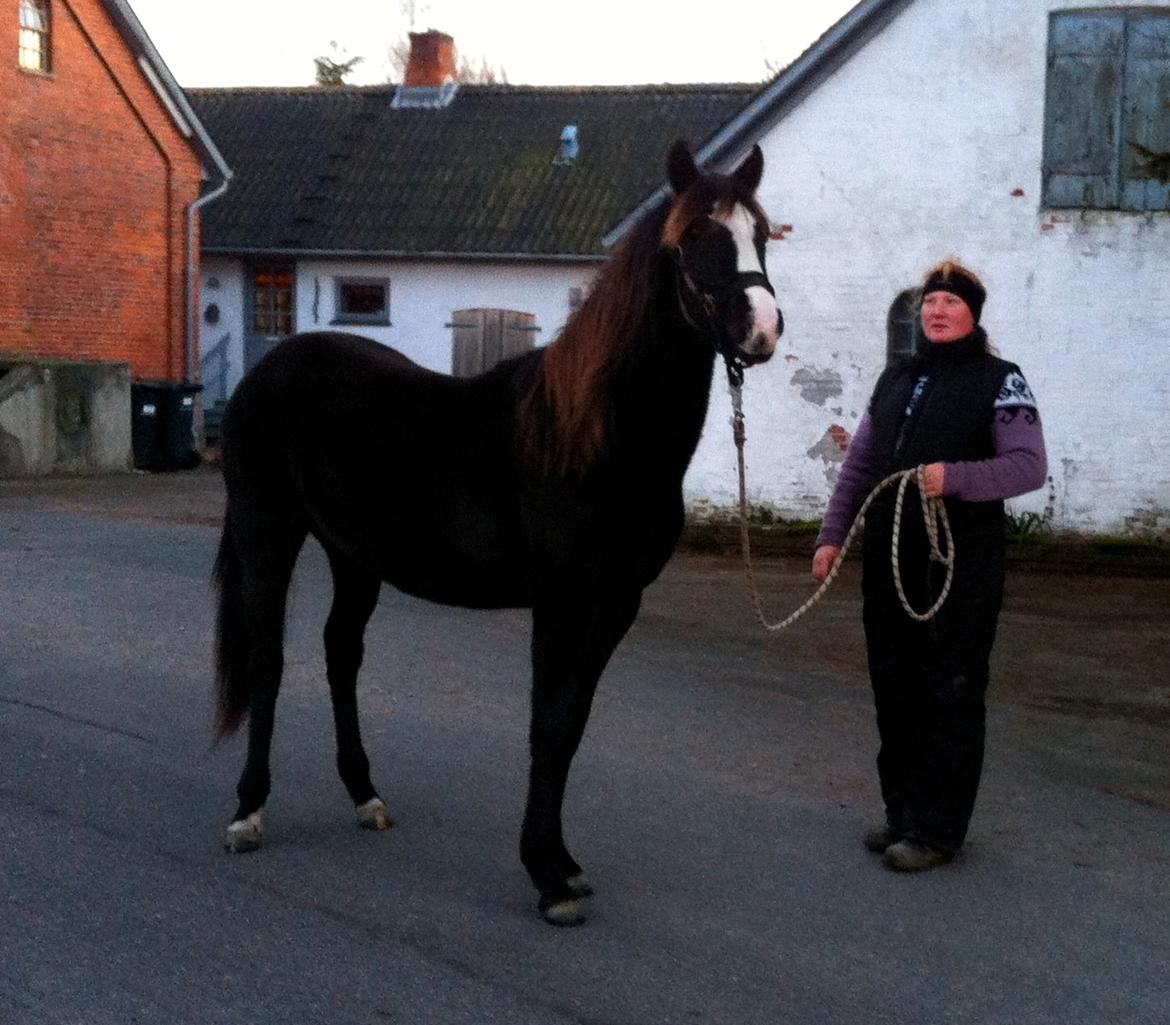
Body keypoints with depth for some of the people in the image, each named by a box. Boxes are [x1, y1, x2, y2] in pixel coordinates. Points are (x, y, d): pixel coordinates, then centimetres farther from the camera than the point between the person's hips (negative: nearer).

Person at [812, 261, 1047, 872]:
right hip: (888, 562, 6)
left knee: (949, 696, 0)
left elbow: (1030, 466, -12)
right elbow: (859, 464, 15)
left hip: (960, 565, -6)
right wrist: (833, 535, 7)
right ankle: (903, 811, 24)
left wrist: (956, 477, -26)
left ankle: (935, 828, 7)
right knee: (894, 690, 11)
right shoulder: (896, 379, 16)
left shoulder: (999, 381, -2)